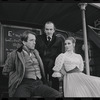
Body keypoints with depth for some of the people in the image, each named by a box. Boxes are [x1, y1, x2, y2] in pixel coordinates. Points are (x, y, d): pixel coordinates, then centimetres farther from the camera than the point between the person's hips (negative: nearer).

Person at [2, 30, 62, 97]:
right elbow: (5, 71, 12)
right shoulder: (14, 54, 5)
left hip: (39, 83, 5)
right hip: (24, 84, -4)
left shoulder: (36, 52, 22)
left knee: (58, 95, -21)